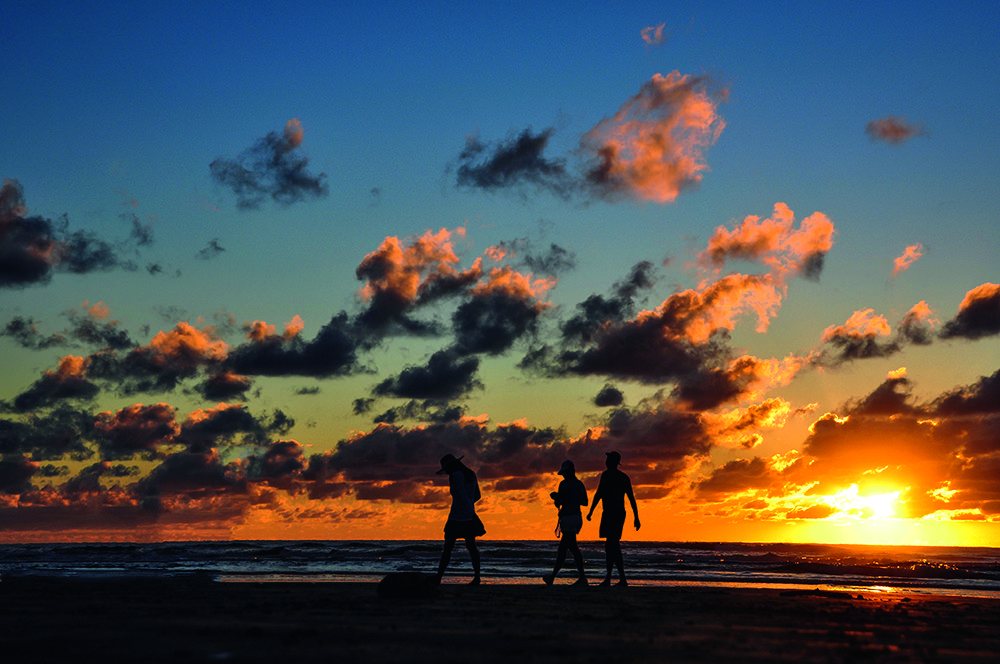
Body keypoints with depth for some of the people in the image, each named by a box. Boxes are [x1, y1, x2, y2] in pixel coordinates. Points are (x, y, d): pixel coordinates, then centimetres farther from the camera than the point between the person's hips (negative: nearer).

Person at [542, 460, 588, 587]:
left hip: (567, 518, -8)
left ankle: (582, 578, -9)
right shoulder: (580, 484, 13)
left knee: (573, 548, -7)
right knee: (562, 548, 11)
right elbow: (585, 502, 18)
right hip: (577, 517, 8)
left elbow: (558, 502, -10)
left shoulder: (564, 484, -9)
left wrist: (555, 497, 11)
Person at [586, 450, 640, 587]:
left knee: (613, 545, -9)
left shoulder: (607, 474, -7)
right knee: (611, 544, 13)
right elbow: (632, 499, 12)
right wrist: (636, 518, 12)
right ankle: (608, 578, 14)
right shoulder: (624, 477, 14)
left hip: (610, 513, -8)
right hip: (621, 513, 8)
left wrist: (591, 511, -5)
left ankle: (622, 578, -15)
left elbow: (599, 494, -12)